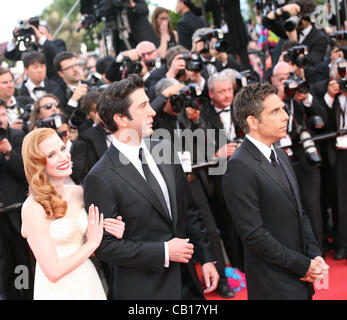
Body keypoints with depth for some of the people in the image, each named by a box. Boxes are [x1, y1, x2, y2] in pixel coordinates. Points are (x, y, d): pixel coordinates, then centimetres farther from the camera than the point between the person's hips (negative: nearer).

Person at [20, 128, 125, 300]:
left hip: (88, 282, 6)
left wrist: (113, 233, -7)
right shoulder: (33, 207, -19)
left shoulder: (78, 193, 0)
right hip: (58, 290, -6)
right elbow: (53, 272, -20)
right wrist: (92, 243, -12)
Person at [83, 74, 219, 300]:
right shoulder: (100, 179, -17)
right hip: (144, 289, -6)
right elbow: (105, 245, -16)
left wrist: (206, 258, 8)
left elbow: (188, 210, 10)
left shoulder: (163, 149, 3)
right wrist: (164, 252, -17)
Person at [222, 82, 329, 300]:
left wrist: (315, 256, 1)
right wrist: (303, 265, -14)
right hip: (273, 287, -8)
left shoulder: (281, 156, 11)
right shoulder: (239, 167, -17)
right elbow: (253, 234, -20)